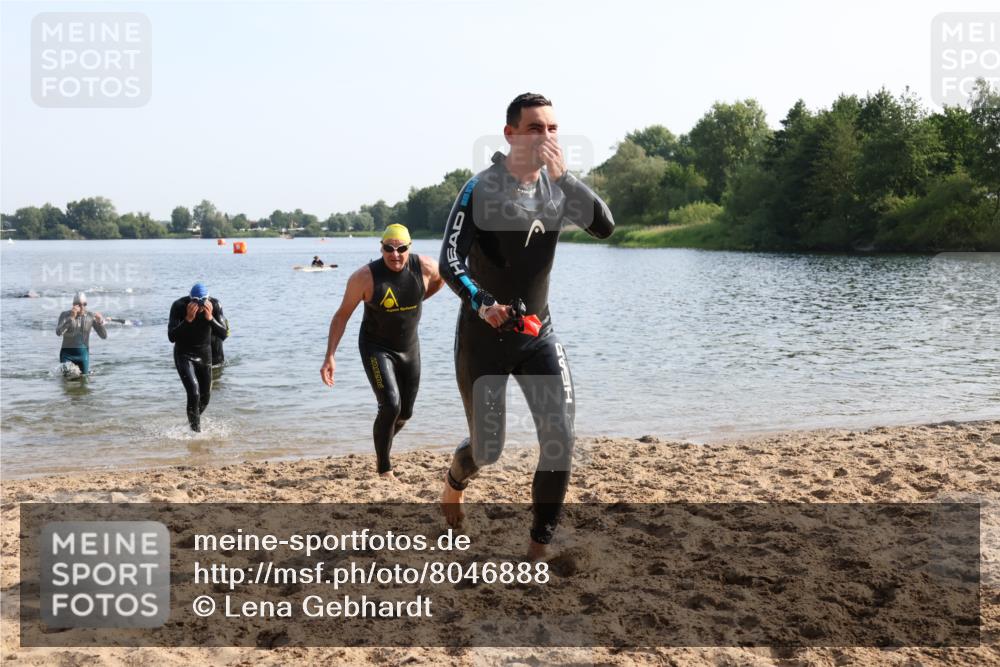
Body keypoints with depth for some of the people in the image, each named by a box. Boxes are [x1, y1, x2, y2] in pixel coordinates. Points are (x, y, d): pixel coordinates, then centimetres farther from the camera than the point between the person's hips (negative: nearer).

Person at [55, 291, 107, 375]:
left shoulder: (91, 316, -1)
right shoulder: (65, 315, -5)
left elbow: (104, 336, -3)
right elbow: (58, 332, -22)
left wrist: (100, 322, -21)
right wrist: (71, 318, -29)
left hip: (83, 353, 2)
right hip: (68, 353, -2)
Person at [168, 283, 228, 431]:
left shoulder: (215, 305, -17)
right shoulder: (179, 306, -23)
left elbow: (223, 335, -19)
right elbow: (171, 337, -27)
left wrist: (210, 318, -34)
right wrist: (188, 319, -38)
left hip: (205, 354, 4)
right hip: (184, 354, -4)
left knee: (205, 396, 13)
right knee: (194, 393, -21)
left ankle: (192, 422, 40)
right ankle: (196, 430, -9)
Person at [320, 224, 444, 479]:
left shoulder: (424, 267, -15)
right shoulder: (365, 277, -22)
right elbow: (342, 315, -14)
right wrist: (330, 357, -19)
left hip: (409, 348, 4)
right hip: (376, 348, -4)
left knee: (405, 413, 14)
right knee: (390, 405, -21)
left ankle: (381, 450, 44)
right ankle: (384, 468, -2)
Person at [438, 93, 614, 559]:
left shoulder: (558, 188, -1)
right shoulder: (481, 189, -14)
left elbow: (604, 227, -17)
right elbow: (449, 262, -21)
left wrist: (563, 175, -27)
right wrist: (481, 301, -40)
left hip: (538, 332, 4)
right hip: (483, 335, -3)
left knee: (560, 438, -12)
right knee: (488, 449, 7)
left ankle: (539, 547, 3)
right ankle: (454, 485, 44)